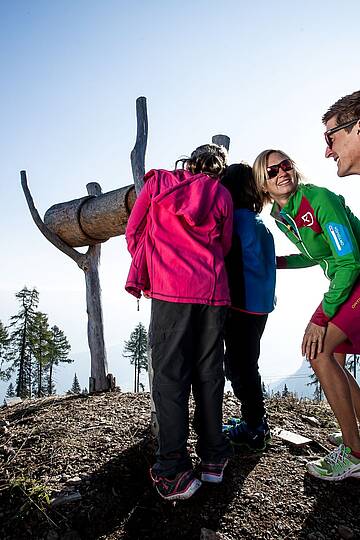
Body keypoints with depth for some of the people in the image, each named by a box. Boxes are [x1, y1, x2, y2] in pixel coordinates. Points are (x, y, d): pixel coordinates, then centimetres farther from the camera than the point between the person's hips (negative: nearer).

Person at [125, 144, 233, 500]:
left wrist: (146, 275, 24)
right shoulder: (222, 195, 14)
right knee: (208, 375, 10)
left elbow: (133, 232, 13)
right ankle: (213, 459, 19)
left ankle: (173, 473, 1)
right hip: (214, 293, 3)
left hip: (171, 291, -2)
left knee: (170, 376, -1)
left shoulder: (158, 182, 11)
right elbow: (223, 247, 17)